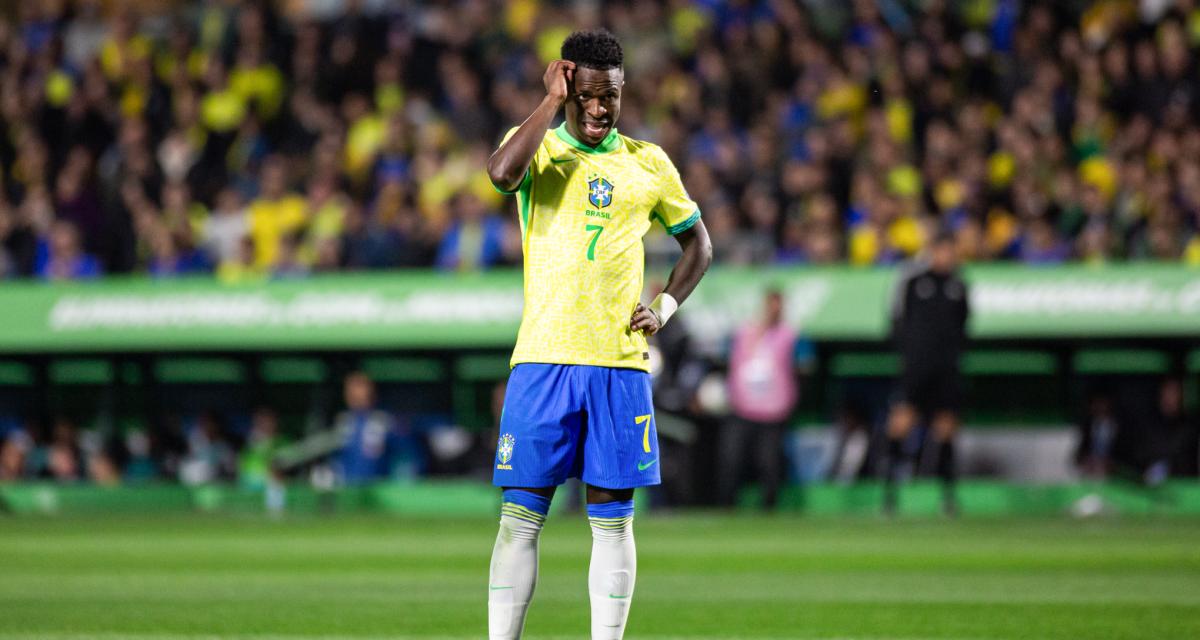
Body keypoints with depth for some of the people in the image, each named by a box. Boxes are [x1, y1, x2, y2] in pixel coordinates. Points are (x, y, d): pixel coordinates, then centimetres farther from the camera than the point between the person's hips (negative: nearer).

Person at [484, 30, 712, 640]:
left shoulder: (647, 162, 11)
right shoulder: (535, 146, 4)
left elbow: (697, 240, 23)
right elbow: (502, 172, -21)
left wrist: (665, 307, 7)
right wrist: (553, 100, -13)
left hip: (621, 363, 2)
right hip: (543, 357, -2)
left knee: (612, 518, 3)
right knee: (521, 515, -5)